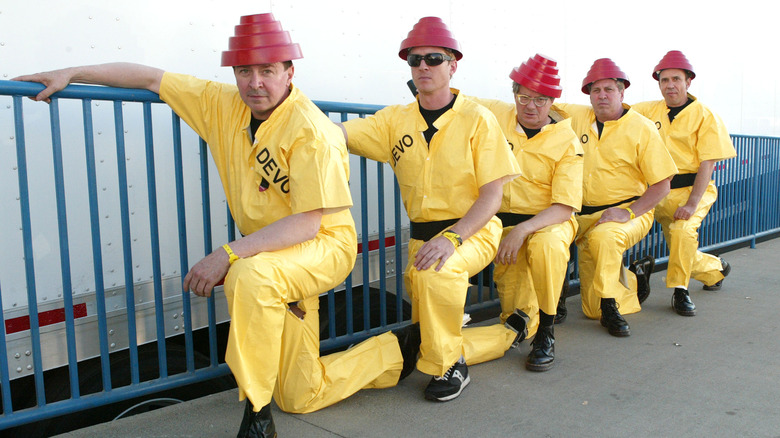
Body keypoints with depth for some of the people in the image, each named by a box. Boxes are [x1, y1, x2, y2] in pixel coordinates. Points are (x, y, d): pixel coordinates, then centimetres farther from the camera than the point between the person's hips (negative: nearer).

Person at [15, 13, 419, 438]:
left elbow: (307, 223, -26)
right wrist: (71, 73, 6)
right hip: (271, 255, 7)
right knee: (301, 398, 9)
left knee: (250, 275, -40)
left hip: (323, 247, -6)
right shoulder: (222, 104, -2)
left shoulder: (312, 132, -22)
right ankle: (401, 350, 32)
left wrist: (228, 254, -30)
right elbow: (151, 78, 7)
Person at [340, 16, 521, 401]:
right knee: (426, 337, 6)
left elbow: (492, 196, -11)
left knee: (435, 271, -38)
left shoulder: (476, 119, -6)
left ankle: (450, 366, -12)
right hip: (422, 235, 5)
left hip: (473, 230, -5)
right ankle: (510, 333, 30)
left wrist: (451, 238, -26)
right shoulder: (395, 120, 3)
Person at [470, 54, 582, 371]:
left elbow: (564, 208, -15)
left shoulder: (567, 143, -8)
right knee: (517, 317, -9)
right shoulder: (496, 115, 0)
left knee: (546, 246, -40)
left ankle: (546, 333, -19)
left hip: (549, 223, -2)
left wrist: (523, 230, -29)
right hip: (502, 223, 2)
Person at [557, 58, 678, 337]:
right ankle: (635, 277, 31)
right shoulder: (578, 117, 5)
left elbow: (662, 185, -7)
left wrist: (628, 212, -21)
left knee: (603, 236, -41)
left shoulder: (642, 129, -6)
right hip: (585, 215, 4)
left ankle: (610, 305, -18)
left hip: (630, 212, -4)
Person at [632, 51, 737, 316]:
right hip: (660, 191, 4)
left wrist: (691, 203, -21)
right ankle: (715, 269, 42)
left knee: (683, 230, -32)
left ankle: (680, 290, -12)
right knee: (680, 252, 9)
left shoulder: (705, 116, -5)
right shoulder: (650, 110, 7)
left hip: (693, 189, -4)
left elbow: (707, 165, -12)